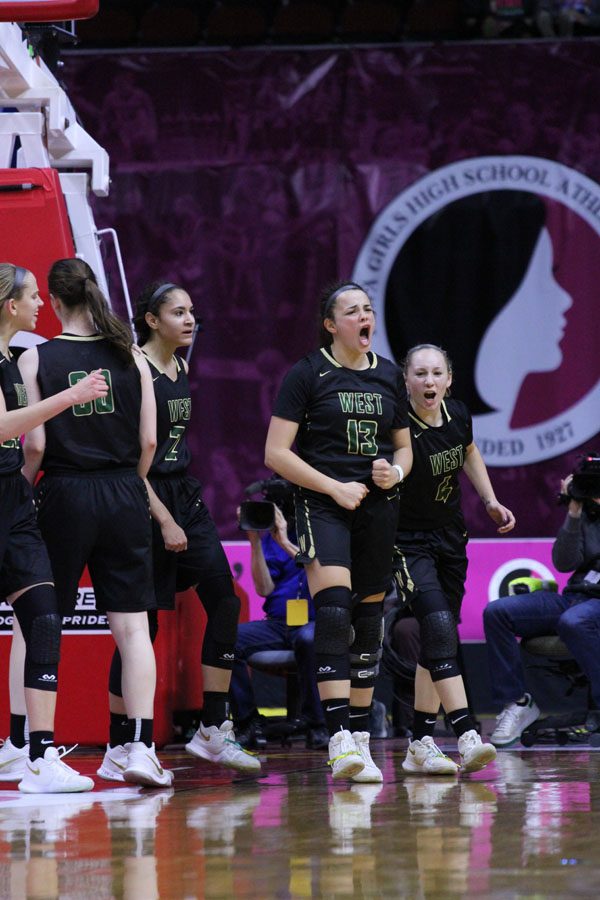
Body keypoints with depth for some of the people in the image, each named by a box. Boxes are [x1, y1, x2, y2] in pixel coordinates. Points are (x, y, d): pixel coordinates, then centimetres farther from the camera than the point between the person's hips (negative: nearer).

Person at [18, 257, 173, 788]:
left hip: (64, 496, -2)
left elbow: (35, 445, -9)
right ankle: (139, 745, -9)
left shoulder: (36, 360, -5)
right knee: (133, 627, 0)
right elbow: (148, 440, 2)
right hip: (124, 497, 2)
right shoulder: (131, 357, 3)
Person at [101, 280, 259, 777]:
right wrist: (164, 520, -19)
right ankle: (118, 749, 2)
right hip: (146, 500, -8)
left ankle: (213, 730, 3)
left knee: (224, 601, -2)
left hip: (187, 496, 8)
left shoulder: (182, 368, 12)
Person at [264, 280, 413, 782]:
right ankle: (340, 737, -27)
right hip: (322, 504, -5)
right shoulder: (308, 374, -2)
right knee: (333, 608, -21)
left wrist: (396, 472, -1)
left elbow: (404, 446, 22)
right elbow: (276, 453, -6)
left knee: (369, 619, 7)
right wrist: (336, 487, -11)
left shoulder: (389, 376, 12)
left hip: (378, 507, 5)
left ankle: (360, 737, 16)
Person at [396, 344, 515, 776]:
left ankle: (421, 743, 14)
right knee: (439, 626, -22)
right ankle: (466, 736, -29)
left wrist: (491, 501, 17)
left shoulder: (458, 415, -3)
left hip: (451, 537, 7)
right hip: (409, 542, -7)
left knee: (438, 640, 7)